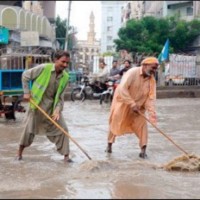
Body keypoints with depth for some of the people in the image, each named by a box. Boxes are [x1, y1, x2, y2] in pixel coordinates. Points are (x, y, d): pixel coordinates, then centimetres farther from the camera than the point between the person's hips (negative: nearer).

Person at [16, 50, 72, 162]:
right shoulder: (44, 68, -18)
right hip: (37, 104, -3)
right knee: (30, 129, 5)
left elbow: (60, 96, -2)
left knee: (62, 129, -3)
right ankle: (20, 152, 25)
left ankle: (66, 155, 7)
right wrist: (27, 92, -9)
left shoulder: (65, 77, -6)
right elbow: (25, 76, -7)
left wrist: (57, 110, -17)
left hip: (53, 106, 3)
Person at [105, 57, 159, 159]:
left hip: (138, 106, 4)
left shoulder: (152, 80, -9)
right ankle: (109, 145, 27)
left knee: (142, 124, -6)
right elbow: (122, 89, -32)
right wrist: (132, 104, -35)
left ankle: (143, 150, -1)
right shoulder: (133, 72, -25)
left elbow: (151, 97, -14)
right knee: (115, 123, 8)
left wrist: (152, 113, -28)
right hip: (122, 102, -4)